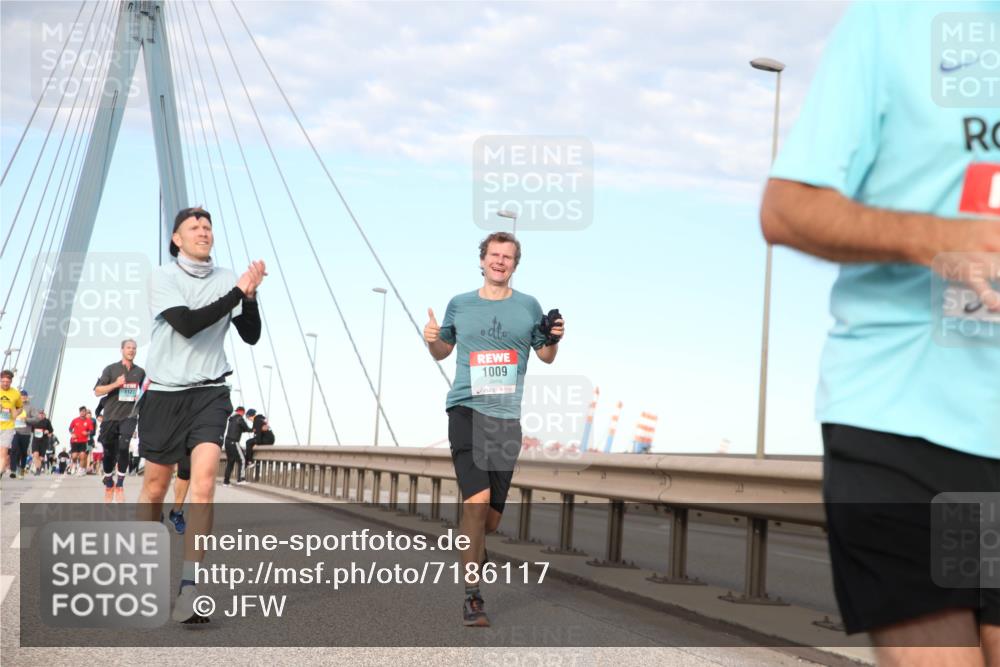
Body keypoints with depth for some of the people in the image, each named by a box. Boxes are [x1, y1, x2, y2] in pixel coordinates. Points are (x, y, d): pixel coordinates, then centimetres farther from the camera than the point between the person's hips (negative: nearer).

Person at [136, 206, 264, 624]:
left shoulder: (226, 279, 4)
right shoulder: (163, 277, -3)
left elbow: (251, 336, 4)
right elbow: (187, 324, -18)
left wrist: (250, 297, -12)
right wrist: (238, 292, -19)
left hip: (210, 393, 1)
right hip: (165, 392, -1)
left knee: (204, 482, -18)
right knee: (155, 487, 7)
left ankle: (189, 586, -22)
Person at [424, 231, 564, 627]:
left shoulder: (528, 307, 9)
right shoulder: (459, 305, 9)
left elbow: (546, 356, 16)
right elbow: (443, 352, 20)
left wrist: (553, 340, -5)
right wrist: (432, 339, -1)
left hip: (507, 415, 2)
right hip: (466, 408, -2)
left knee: (493, 508, 7)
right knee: (477, 497, -17)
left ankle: (474, 551, 40)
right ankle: (472, 597, -13)